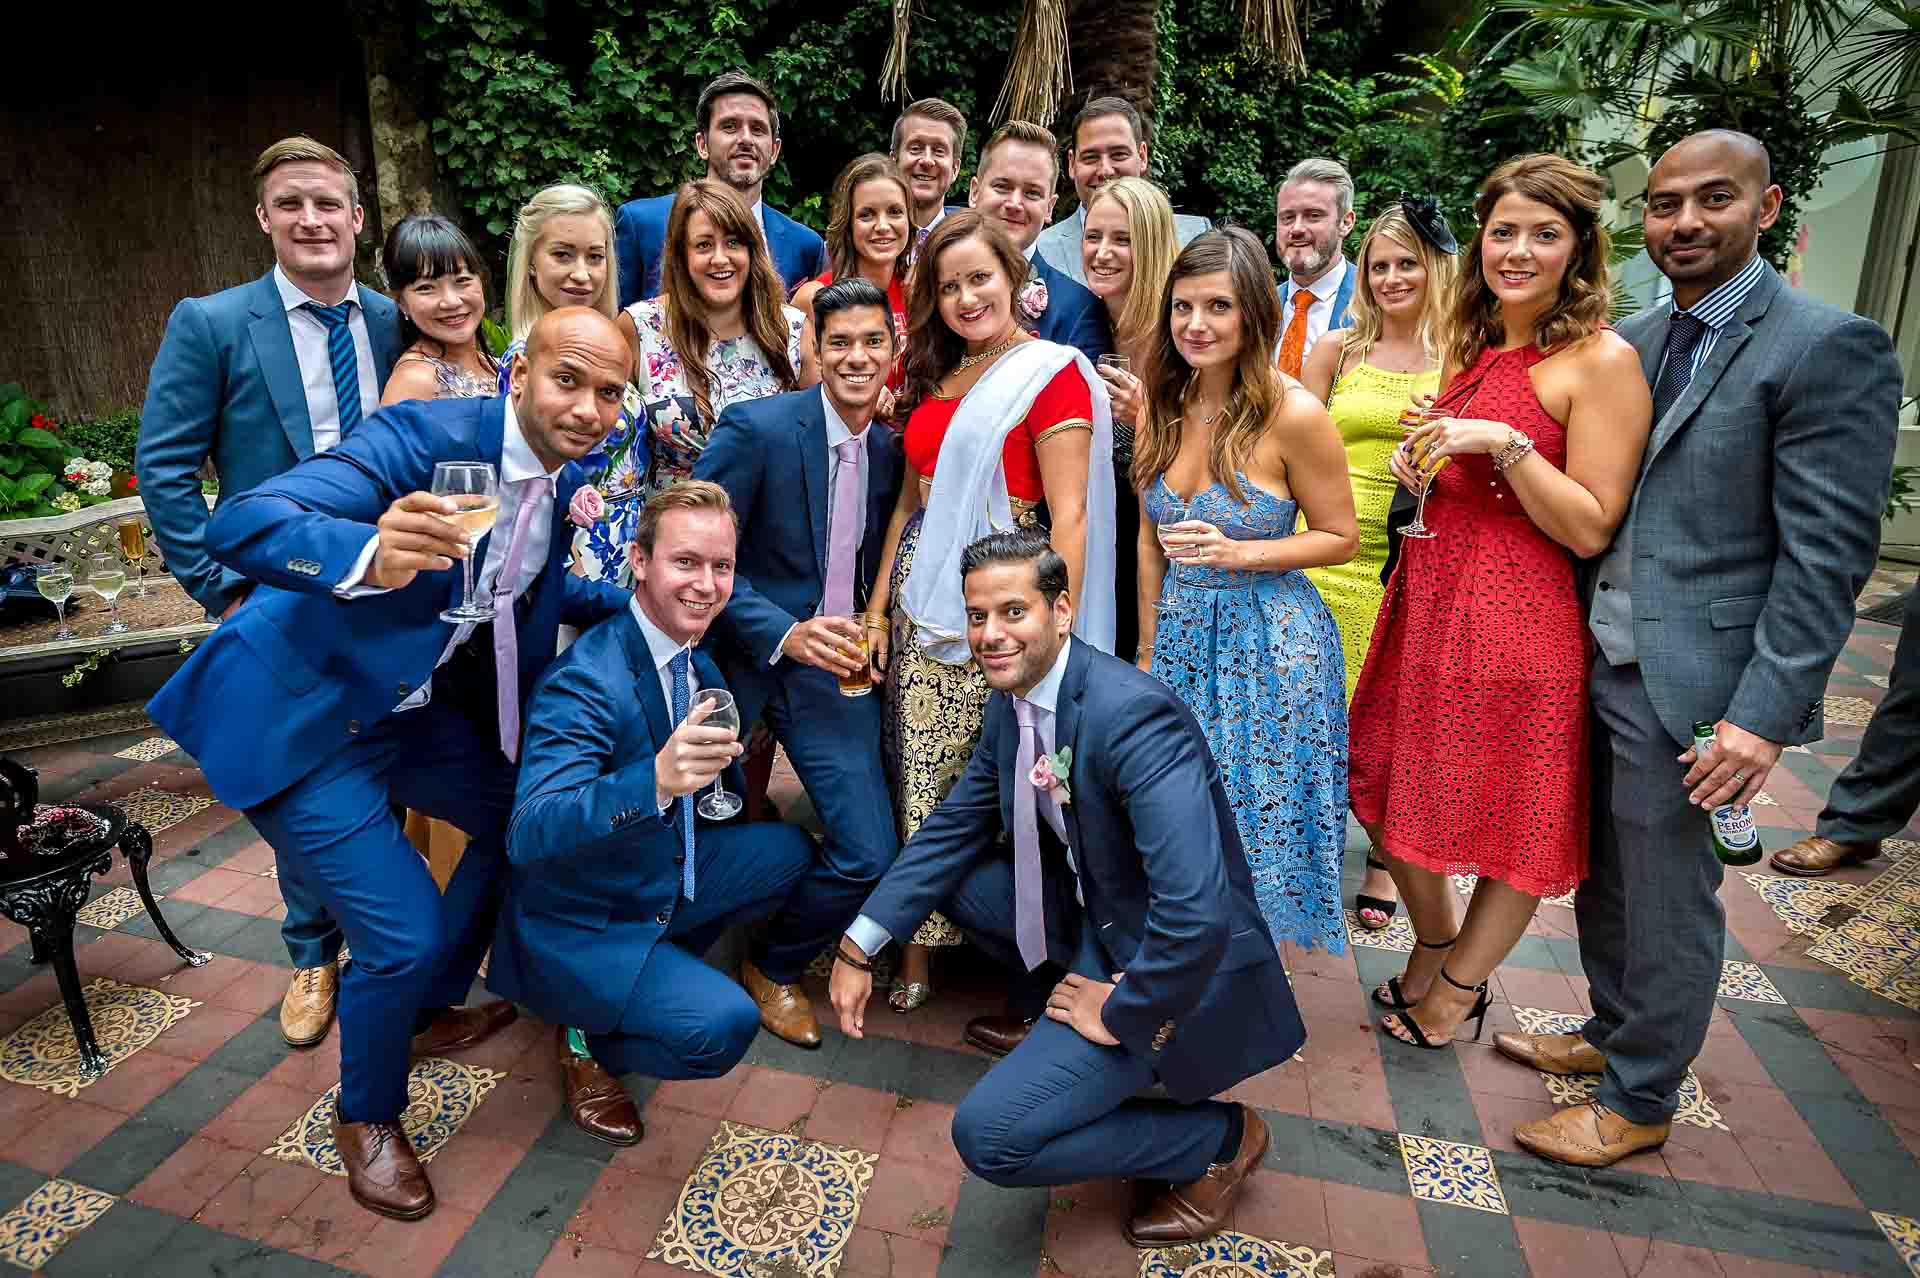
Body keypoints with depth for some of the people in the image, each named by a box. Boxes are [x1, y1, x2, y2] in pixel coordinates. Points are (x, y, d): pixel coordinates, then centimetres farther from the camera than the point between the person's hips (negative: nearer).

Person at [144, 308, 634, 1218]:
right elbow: (240, 523, -35)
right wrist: (370, 556, -55)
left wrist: (629, 605, 0)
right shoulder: (427, 436, -26)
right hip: (298, 716, -8)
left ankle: (431, 1012, 40)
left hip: (410, 704, 8)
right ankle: (365, 1117, 23)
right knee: (402, 935, -10)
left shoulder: (561, 478, -2)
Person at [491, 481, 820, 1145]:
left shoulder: (701, 661, -3)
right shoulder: (584, 679, -27)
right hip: (576, 926, -8)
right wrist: (657, 780, -52)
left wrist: (714, 770, -6)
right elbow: (529, 834, -39)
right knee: (724, 1023, -25)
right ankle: (588, 1040, 5)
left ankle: (661, 970, 16)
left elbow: (723, 787, 14)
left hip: (669, 881, 8)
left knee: (793, 850, 8)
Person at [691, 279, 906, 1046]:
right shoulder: (755, 429, -13)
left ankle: (775, 967, 23)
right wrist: (785, 633, -23)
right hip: (749, 660, -3)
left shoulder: (890, 449, 4)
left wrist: (872, 631, 1)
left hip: (837, 666, 4)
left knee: (871, 856, -4)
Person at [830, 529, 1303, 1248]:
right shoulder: (1012, 700, -2)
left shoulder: (1131, 714, -31)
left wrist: (1120, 1012, -22)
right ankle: (1055, 1024, 21)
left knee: (989, 1135, -16)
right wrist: (858, 948, 1)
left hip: (1176, 965, -8)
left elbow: (1198, 913, -38)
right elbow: (953, 828, 7)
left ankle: (1222, 1138, 4)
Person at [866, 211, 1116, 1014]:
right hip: (921, 602, 6)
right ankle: (918, 947, 25)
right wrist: (877, 607, 8)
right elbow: (910, 502, 14)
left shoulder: (1052, 375, -6)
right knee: (920, 778, 9)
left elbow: (1069, 518, -12)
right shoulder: (935, 378, 14)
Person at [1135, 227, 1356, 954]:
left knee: (1267, 839, 7)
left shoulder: (1294, 414, -15)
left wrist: (1236, 553, -21)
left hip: (1271, 646, -5)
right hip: (1184, 638, 5)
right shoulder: (1161, 408, 1)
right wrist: (1147, 650, 12)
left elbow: (1340, 538, -6)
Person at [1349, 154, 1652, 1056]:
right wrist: (1422, 463, 2)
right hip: (1431, 593, 8)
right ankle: (1432, 947, 39)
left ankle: (1459, 989, 31)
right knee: (1396, 792, 15)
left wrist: (1505, 443, -22)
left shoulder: (1603, 360, -10)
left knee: (1511, 821, 9)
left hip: (1521, 616, -7)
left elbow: (1590, 529, -14)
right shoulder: (1474, 347, 12)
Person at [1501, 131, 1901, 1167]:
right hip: (1597, 659, 7)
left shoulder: (1829, 347, -11)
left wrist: (1765, 712, -20)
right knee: (1602, 871, 20)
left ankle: (1640, 1099, 27)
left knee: (1667, 897, 8)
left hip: (1686, 681, -6)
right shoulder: (1630, 341, 10)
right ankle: (1611, 1031, 41)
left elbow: (1826, 554, -15)